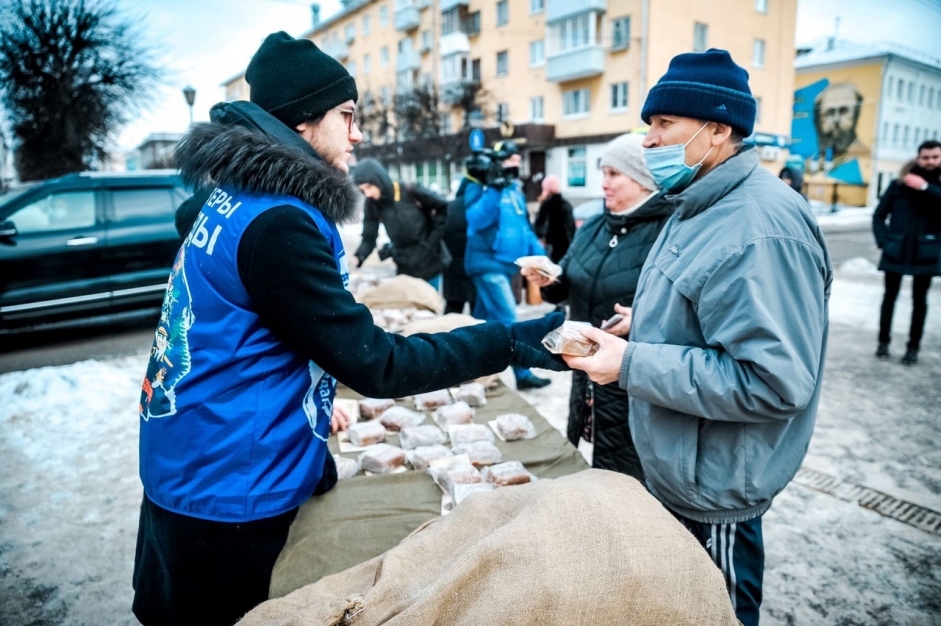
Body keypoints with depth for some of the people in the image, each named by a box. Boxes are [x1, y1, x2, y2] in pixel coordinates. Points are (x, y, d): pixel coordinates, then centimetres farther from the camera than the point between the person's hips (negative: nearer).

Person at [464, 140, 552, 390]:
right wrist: (494, 188, -32)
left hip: (505, 263, 8)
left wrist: (540, 255, 10)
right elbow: (477, 220, -27)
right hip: (488, 263, -8)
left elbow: (524, 227, 18)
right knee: (508, 319, -10)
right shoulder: (480, 188, -9)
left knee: (485, 319, 15)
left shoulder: (514, 189, 13)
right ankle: (523, 374, -3)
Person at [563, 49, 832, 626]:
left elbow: (775, 380, -31)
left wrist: (633, 366, -28)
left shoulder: (761, 227, -26)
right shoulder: (700, 207, 7)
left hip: (716, 489, -9)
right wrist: (638, 334, 3)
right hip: (678, 471, 10)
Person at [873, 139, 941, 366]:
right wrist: (884, 241, -4)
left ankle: (913, 347, 14)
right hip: (896, 251, 0)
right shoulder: (899, 184, 3)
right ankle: (883, 342, 17)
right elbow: (879, 215, 6)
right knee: (890, 296, 6)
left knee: (919, 300, 6)